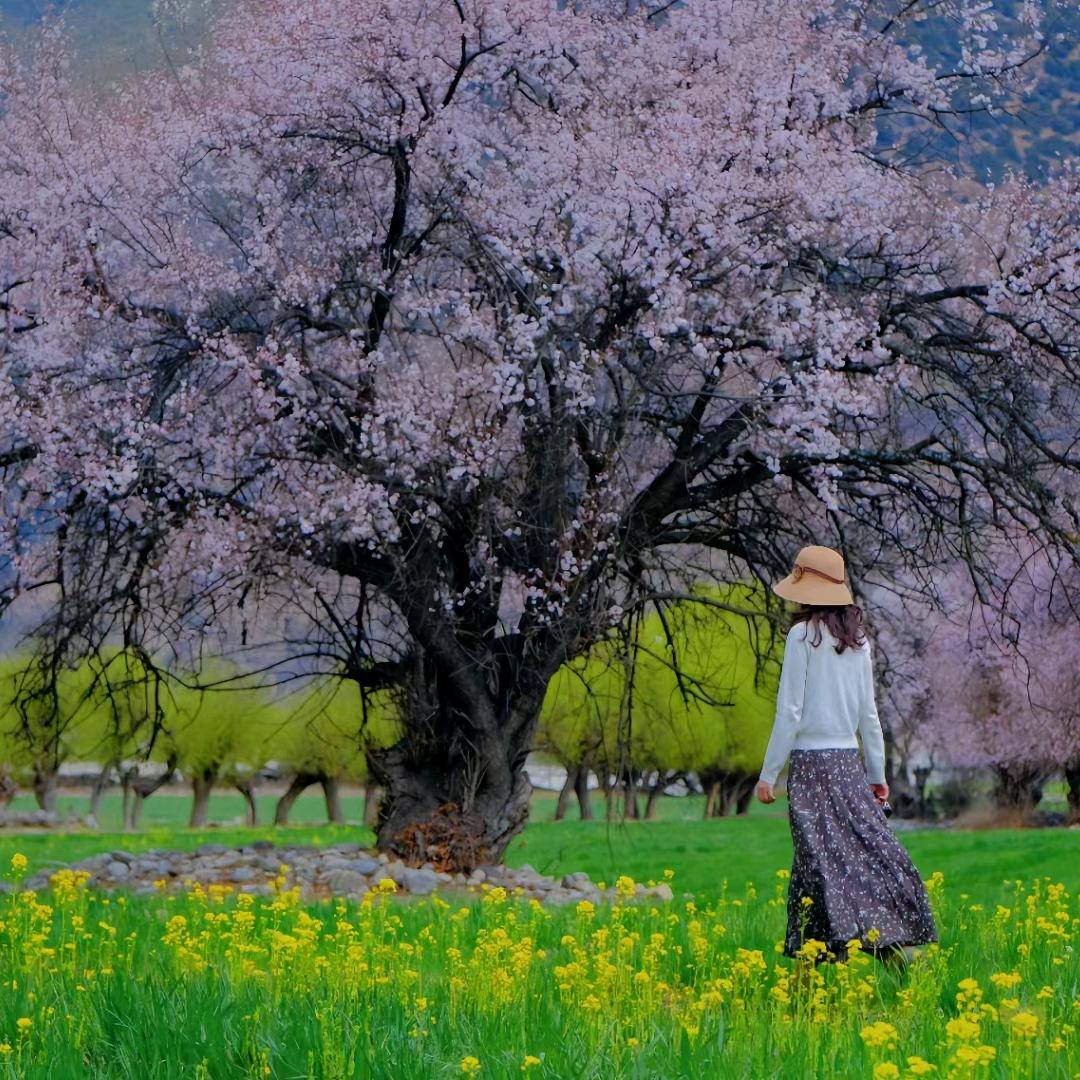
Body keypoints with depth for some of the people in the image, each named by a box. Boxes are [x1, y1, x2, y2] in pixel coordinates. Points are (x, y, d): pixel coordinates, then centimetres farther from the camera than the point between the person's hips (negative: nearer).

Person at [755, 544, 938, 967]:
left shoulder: (803, 635, -9)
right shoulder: (857, 638, 8)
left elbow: (789, 711, -11)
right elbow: (868, 713, 12)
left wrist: (768, 773, -6)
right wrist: (877, 773, 19)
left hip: (810, 760, -6)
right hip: (848, 761, 6)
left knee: (825, 858, -6)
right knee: (871, 846, 7)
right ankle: (895, 934, 0)